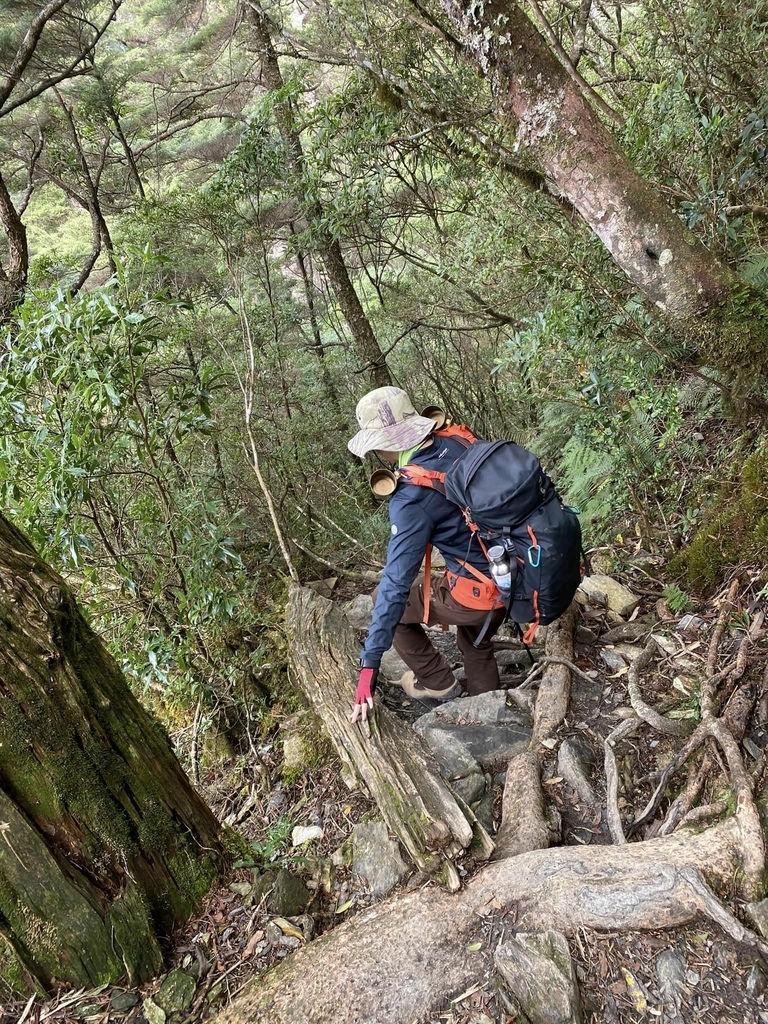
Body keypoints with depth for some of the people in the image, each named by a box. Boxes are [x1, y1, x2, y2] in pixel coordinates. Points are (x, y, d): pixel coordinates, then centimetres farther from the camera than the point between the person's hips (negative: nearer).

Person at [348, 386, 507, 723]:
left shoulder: (411, 500, -26)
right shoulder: (457, 444, -7)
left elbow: (396, 585, -27)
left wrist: (369, 664, -22)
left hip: (478, 594, -7)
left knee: (386, 597, 12)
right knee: (476, 643, 33)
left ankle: (437, 681, 25)